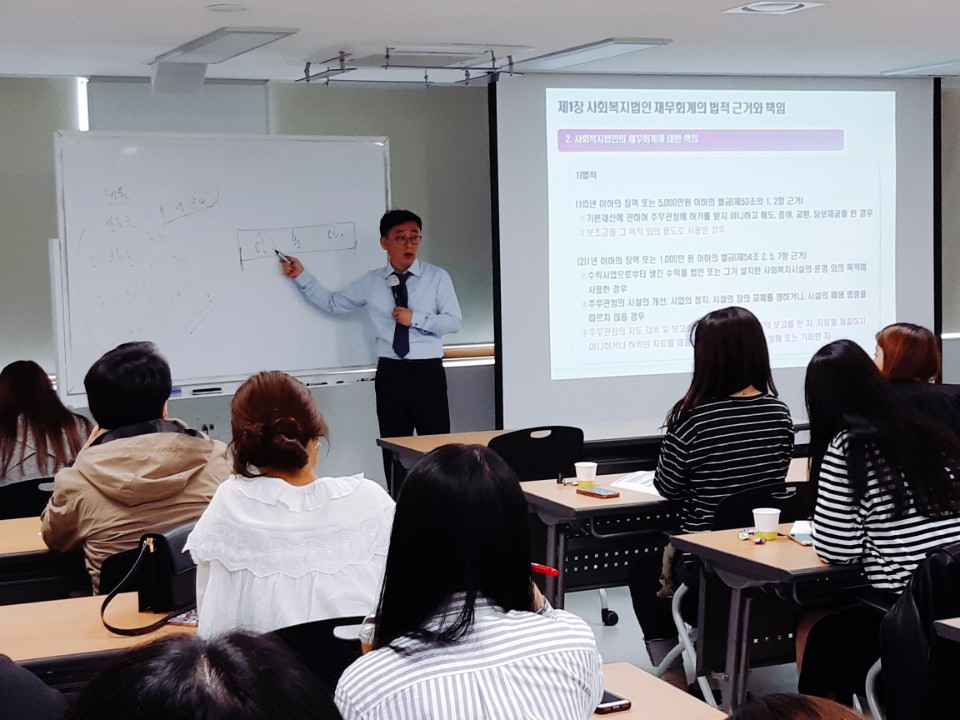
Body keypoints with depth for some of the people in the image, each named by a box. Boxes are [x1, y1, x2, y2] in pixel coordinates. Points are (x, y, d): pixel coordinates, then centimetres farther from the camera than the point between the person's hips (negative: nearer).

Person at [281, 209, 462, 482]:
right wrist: (301, 276, 8)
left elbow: (453, 321, -2)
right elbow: (331, 303, 15)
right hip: (390, 372, 3)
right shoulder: (370, 283, 8)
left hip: (427, 371, -2)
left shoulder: (437, 277, 2)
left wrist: (415, 318, -13)